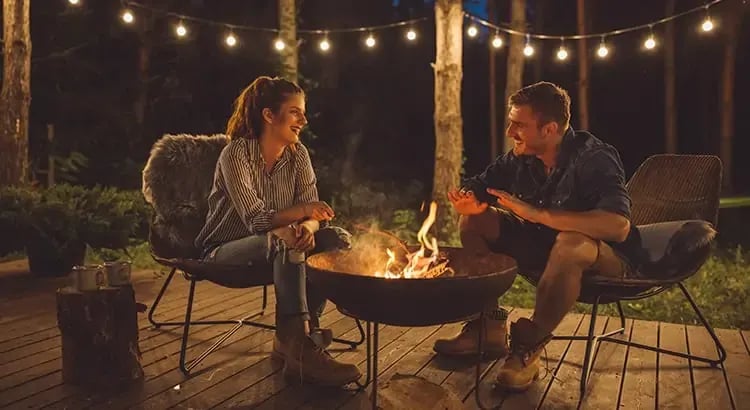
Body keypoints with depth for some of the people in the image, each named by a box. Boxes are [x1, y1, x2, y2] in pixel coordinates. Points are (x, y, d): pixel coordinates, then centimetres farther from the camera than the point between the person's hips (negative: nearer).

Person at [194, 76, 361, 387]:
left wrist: (308, 227, -30)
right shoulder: (236, 153, -18)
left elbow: (311, 212, -6)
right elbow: (256, 220, -25)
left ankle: (291, 337, -15)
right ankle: (299, 352, -36)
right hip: (226, 251, -6)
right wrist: (301, 211, -37)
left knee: (336, 239, -16)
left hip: (276, 246, 6)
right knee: (285, 243, -35)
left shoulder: (298, 154, 0)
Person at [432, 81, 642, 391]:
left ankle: (530, 345, -20)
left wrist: (536, 213, -41)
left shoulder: (594, 158, -24)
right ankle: (489, 324, -3)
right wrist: (469, 200, -22)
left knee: (571, 243, -40)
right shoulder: (521, 157, -6)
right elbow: (475, 187, 4)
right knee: (474, 221, -6)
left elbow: (619, 226, -39)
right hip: (546, 248, 6)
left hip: (606, 258, -6)